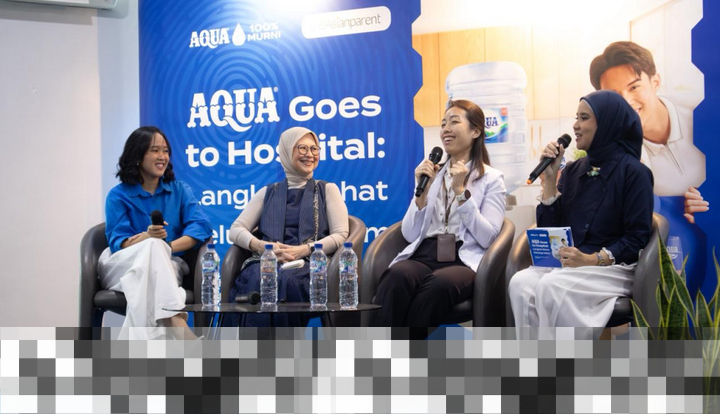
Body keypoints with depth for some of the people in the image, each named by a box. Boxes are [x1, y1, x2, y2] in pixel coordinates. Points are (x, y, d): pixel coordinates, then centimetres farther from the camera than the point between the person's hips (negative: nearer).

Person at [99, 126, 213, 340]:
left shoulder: (180, 190, 12)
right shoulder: (118, 196, 5)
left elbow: (201, 226, -5)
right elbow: (117, 244, -7)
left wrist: (167, 246, -21)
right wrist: (147, 237, -28)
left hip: (167, 266, 1)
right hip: (124, 268, -1)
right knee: (153, 246, -35)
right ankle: (175, 322, -53)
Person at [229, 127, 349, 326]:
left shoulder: (327, 190, 19)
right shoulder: (268, 193, 24)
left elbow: (340, 235, 6)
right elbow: (236, 230, 15)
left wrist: (303, 250, -11)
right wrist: (260, 246, -8)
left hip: (308, 264, -1)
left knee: (284, 280, -39)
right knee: (258, 279, -38)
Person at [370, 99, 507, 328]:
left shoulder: (491, 178, 11)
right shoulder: (432, 174, 22)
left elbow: (488, 238, -4)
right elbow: (409, 234, 13)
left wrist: (461, 191, -7)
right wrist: (422, 191, 1)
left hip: (463, 260, -3)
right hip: (423, 255, 3)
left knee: (439, 284, -39)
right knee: (397, 277, -34)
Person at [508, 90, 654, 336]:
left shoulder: (633, 172, -3)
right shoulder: (574, 170, 14)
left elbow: (638, 238, -8)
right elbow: (548, 228, 10)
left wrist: (594, 259, -21)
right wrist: (550, 177, 2)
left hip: (613, 268, -5)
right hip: (567, 264, 5)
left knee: (551, 287, -34)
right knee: (520, 283, -27)